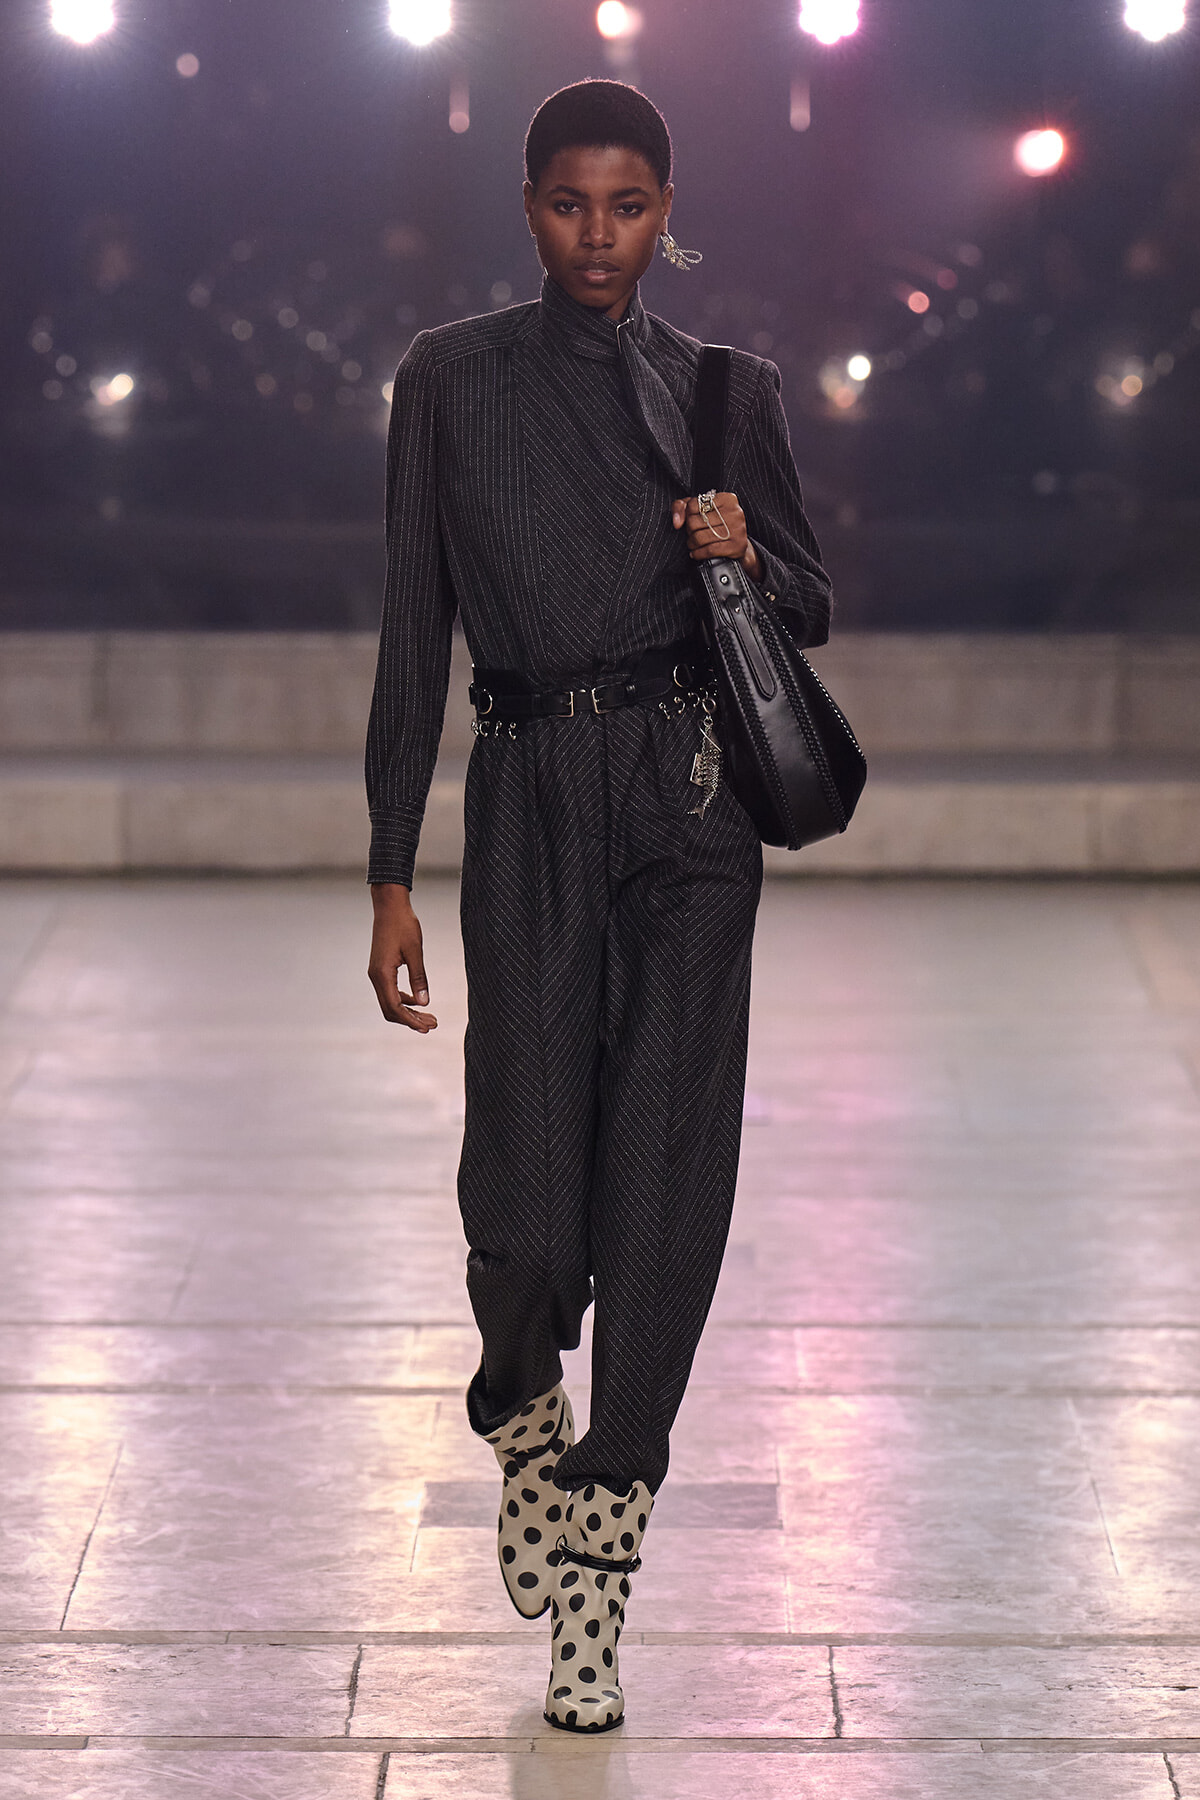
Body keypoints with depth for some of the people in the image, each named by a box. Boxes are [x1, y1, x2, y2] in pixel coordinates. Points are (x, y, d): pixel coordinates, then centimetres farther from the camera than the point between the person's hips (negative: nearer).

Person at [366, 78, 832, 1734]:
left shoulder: (728, 391, 10)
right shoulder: (453, 379, 7)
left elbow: (813, 609, 18)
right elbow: (415, 630, 5)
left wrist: (746, 558, -7)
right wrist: (392, 874, 1)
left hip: (689, 805, 1)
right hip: (529, 803, -1)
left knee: (661, 1194, -4)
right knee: (527, 1212, -8)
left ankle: (592, 1588, 5)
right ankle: (522, 1417, 28)